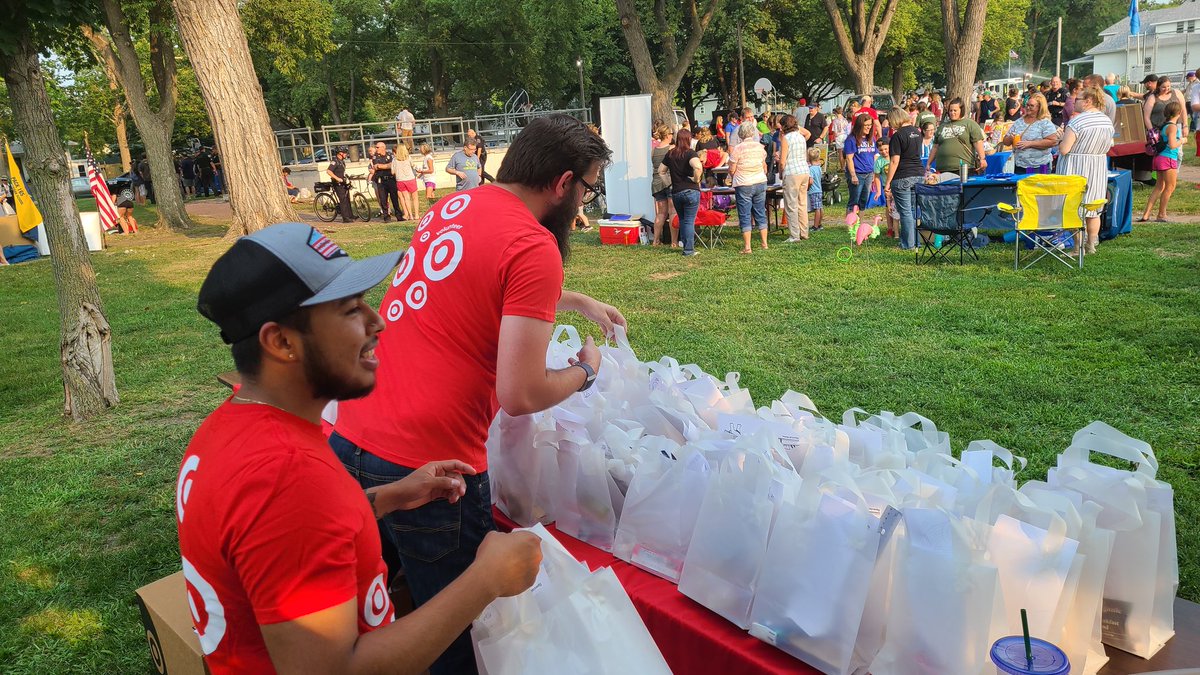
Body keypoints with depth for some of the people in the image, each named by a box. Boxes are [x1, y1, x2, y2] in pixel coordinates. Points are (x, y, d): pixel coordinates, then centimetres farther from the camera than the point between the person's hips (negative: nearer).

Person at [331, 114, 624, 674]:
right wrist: (585, 370, 1)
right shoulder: (534, 246, -15)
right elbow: (521, 396, -19)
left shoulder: (454, 206, 11)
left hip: (349, 440, 8)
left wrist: (579, 302, 36)